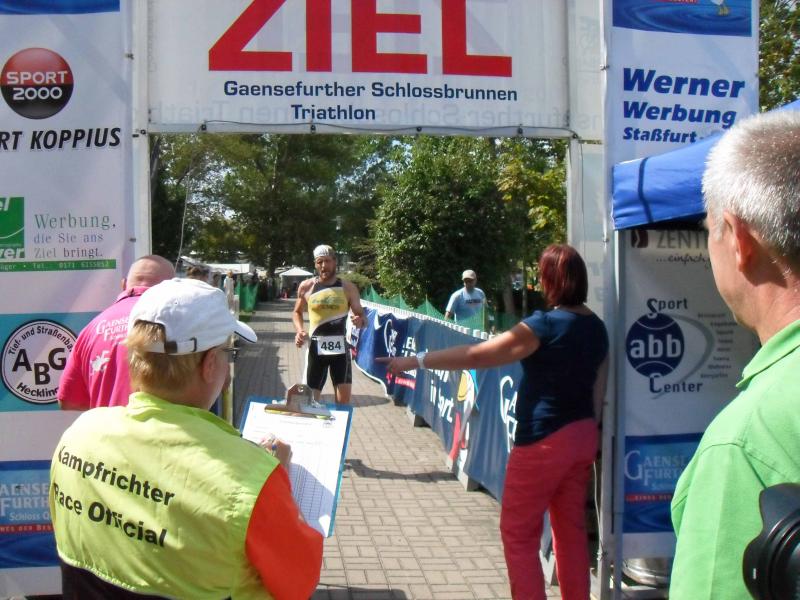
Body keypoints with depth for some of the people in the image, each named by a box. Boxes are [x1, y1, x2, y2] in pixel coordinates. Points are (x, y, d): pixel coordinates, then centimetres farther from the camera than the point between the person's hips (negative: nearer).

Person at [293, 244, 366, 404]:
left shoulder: (348, 288, -1)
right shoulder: (306, 287, 2)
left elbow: (361, 315, 4)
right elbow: (297, 312, 16)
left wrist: (360, 321, -20)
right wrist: (299, 330, -3)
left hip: (340, 347, -1)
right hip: (316, 347, 1)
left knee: (343, 401, -1)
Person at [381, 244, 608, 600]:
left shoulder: (545, 326, -17)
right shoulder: (596, 327, 5)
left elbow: (476, 356, -17)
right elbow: (598, 390, 11)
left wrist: (416, 361, -11)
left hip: (544, 440, -8)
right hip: (583, 436, 8)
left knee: (518, 533, 4)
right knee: (571, 528, 16)